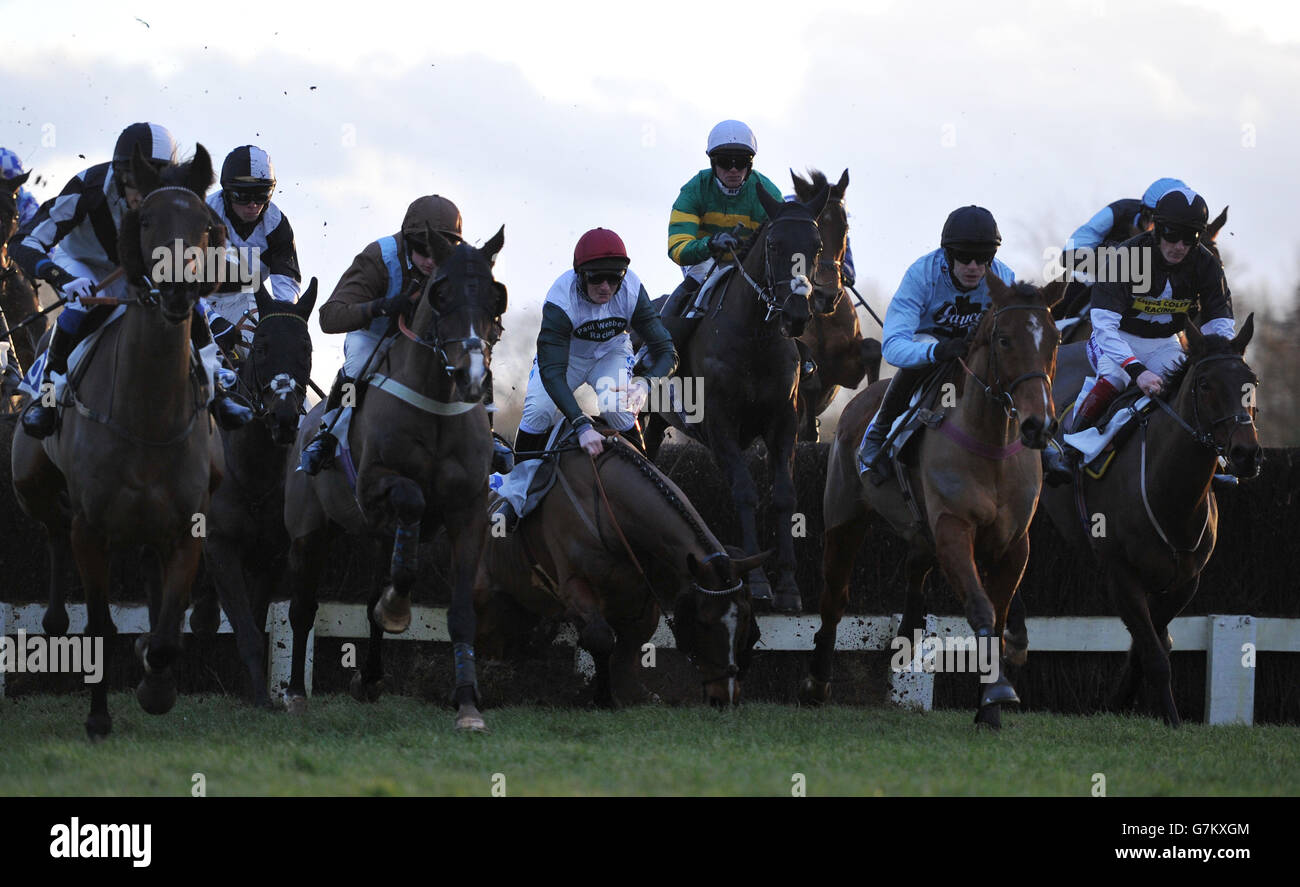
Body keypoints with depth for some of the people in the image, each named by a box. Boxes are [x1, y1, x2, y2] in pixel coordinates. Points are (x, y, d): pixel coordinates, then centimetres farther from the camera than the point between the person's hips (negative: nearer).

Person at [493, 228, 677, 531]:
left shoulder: (631, 290, -30)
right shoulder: (561, 300, -37)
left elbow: (666, 352, -25)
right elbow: (551, 372, -43)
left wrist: (646, 383, -49)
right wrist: (581, 425, -55)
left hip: (611, 353, 1)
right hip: (565, 353, -1)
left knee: (617, 408, -25)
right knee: (538, 411, -21)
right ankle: (517, 497, -8)